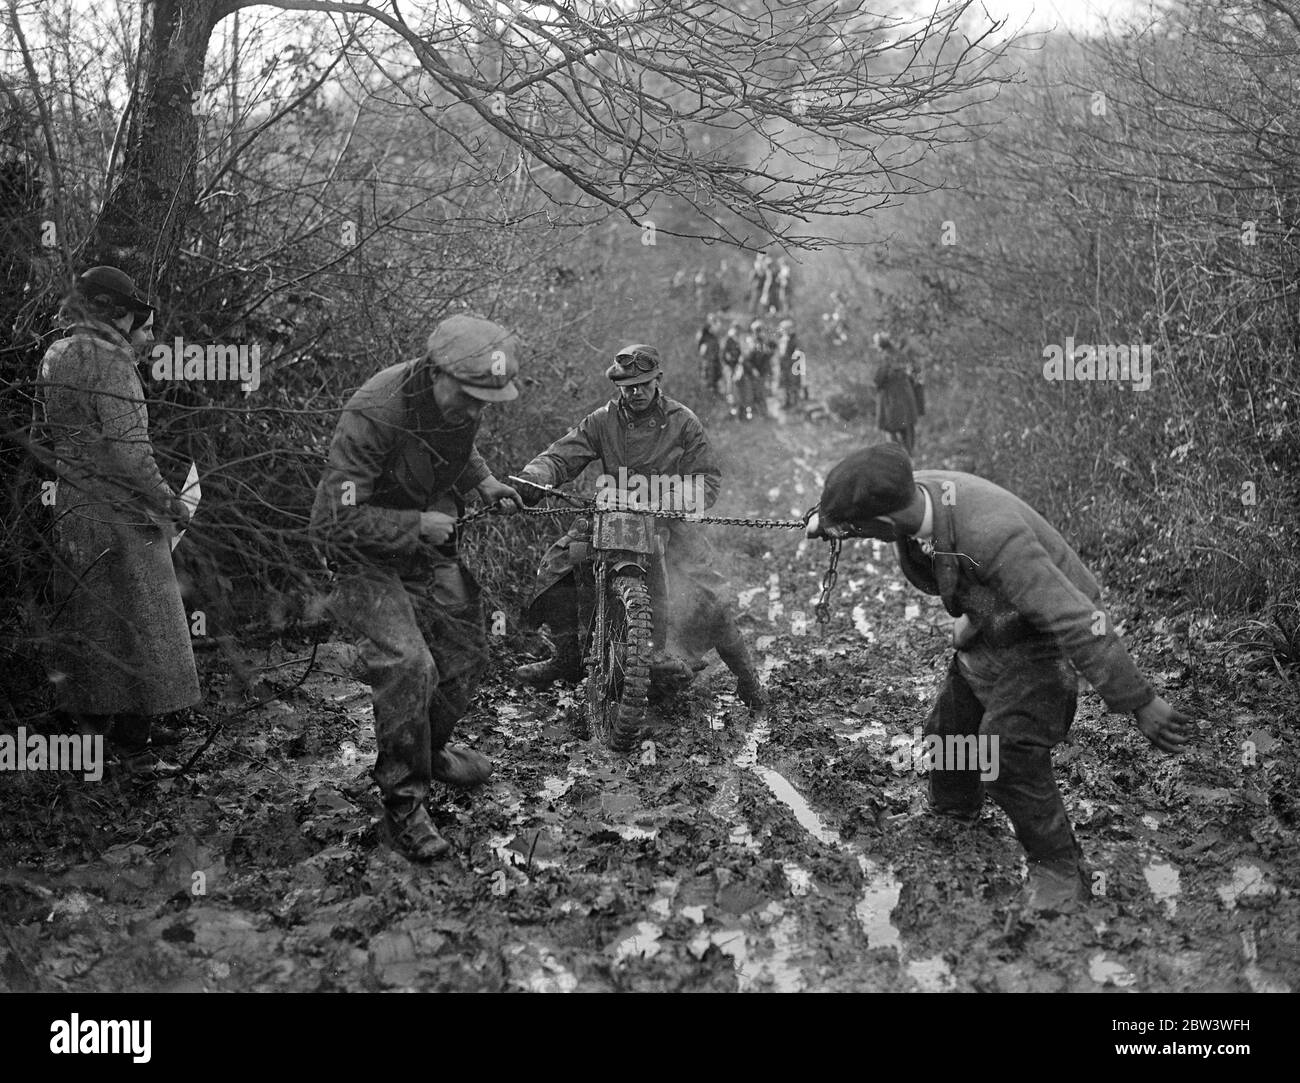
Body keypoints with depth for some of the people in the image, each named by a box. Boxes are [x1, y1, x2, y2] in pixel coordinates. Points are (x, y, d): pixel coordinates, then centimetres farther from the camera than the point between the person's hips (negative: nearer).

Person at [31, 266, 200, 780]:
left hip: (71, 508, 8)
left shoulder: (55, 357, 11)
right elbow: (127, 449, -21)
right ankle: (132, 746, 0)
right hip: (119, 517, -8)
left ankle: (85, 715, 29)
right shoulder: (109, 361, -16)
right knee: (133, 626, -2)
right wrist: (169, 502, -12)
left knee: (84, 622, 18)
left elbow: (41, 440, 18)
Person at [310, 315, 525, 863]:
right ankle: (403, 801, -6)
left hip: (428, 539, 7)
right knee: (406, 666, -21)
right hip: (365, 551, -7)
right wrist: (417, 525, -28)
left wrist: (483, 480, -1)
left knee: (466, 654, 13)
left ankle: (431, 749, 40)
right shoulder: (373, 416, -34)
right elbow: (340, 519, -32)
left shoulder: (464, 400, -12)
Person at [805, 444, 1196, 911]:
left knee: (1007, 752, -23)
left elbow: (1077, 620, -40)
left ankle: (1058, 873, -6)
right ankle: (949, 818, 51)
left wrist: (1141, 704, -36)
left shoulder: (990, 536, -43)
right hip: (988, 635, 8)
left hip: (1042, 639, -8)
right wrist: (825, 516, -11)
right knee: (947, 732, 22)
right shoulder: (910, 490, -20)